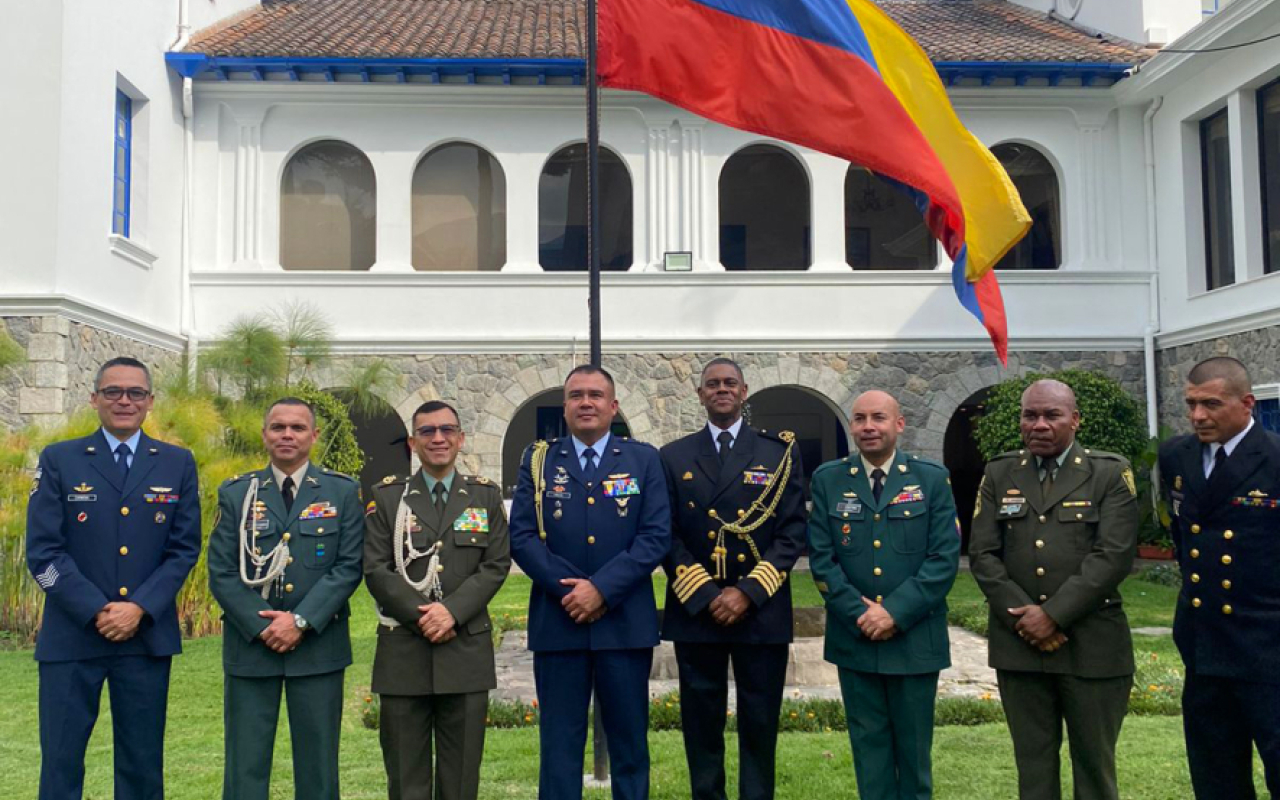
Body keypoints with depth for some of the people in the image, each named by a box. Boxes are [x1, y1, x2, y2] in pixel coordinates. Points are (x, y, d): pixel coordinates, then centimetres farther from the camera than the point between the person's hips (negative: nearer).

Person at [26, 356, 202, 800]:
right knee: (61, 762, 3)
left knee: (142, 763, 8)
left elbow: (184, 548, 3)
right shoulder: (58, 460, 3)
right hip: (71, 636, -1)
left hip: (147, 636, 1)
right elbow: (42, 551, -3)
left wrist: (140, 608, -10)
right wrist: (97, 611, -11)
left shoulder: (178, 463, 7)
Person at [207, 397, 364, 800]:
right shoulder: (235, 493, 6)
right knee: (245, 765, 6)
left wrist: (301, 621, -13)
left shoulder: (343, 493, 3)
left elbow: (349, 566, -4)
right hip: (249, 644, 1)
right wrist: (262, 626, -11)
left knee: (317, 763, 7)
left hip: (318, 646, 0)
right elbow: (221, 572, 0)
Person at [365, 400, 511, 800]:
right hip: (403, 650, 0)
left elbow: (496, 565, 0)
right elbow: (376, 569, -2)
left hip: (466, 650, 1)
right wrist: (422, 616, -12)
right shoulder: (387, 496, 6)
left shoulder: (486, 495, 9)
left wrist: (452, 611, -13)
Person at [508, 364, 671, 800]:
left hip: (625, 622, 0)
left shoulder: (644, 460, 5)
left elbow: (656, 536, -5)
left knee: (630, 740, 8)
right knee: (559, 741, 6)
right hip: (557, 621, 0)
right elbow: (520, 536, -2)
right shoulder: (538, 460, 6)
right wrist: (568, 588, -13)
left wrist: (602, 589, -14)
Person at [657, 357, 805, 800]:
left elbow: (793, 532, -2)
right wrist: (706, 596, -10)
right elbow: (668, 536, 1)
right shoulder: (674, 457, 7)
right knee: (701, 724, 8)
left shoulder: (780, 453, 4)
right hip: (695, 611, 1)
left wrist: (748, 592, -11)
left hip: (761, 612, -1)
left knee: (760, 724, 6)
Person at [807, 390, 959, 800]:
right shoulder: (828, 479, 2)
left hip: (915, 638, -1)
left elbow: (945, 558, -7)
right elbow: (821, 557, -2)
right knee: (869, 743, 10)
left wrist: (896, 612, -15)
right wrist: (859, 614, -12)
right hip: (854, 638, 1)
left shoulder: (933, 478, -1)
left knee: (914, 745, 11)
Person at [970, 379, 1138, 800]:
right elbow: (982, 554, 3)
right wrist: (1022, 617, -10)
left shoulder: (1111, 473, -1)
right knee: (1032, 763, 11)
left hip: (1091, 645, -2)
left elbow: (1114, 556, -10)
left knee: (1094, 763, 8)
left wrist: (1053, 615, -15)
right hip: (1018, 643, 3)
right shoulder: (999, 474, 8)